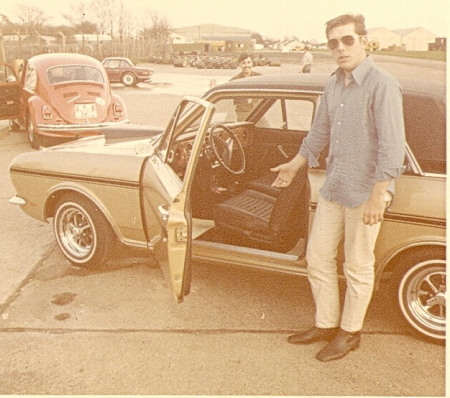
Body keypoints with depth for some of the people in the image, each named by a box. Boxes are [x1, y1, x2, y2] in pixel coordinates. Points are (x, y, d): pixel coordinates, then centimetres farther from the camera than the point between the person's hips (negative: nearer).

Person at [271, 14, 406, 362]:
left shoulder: (382, 85, -15)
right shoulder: (334, 84, 9)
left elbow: (393, 147, -19)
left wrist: (378, 196, -23)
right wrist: (296, 164, 28)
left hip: (365, 193, -7)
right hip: (333, 188, 8)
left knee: (357, 267, 7)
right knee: (318, 256, 14)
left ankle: (350, 332, 26)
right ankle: (326, 324, 32)